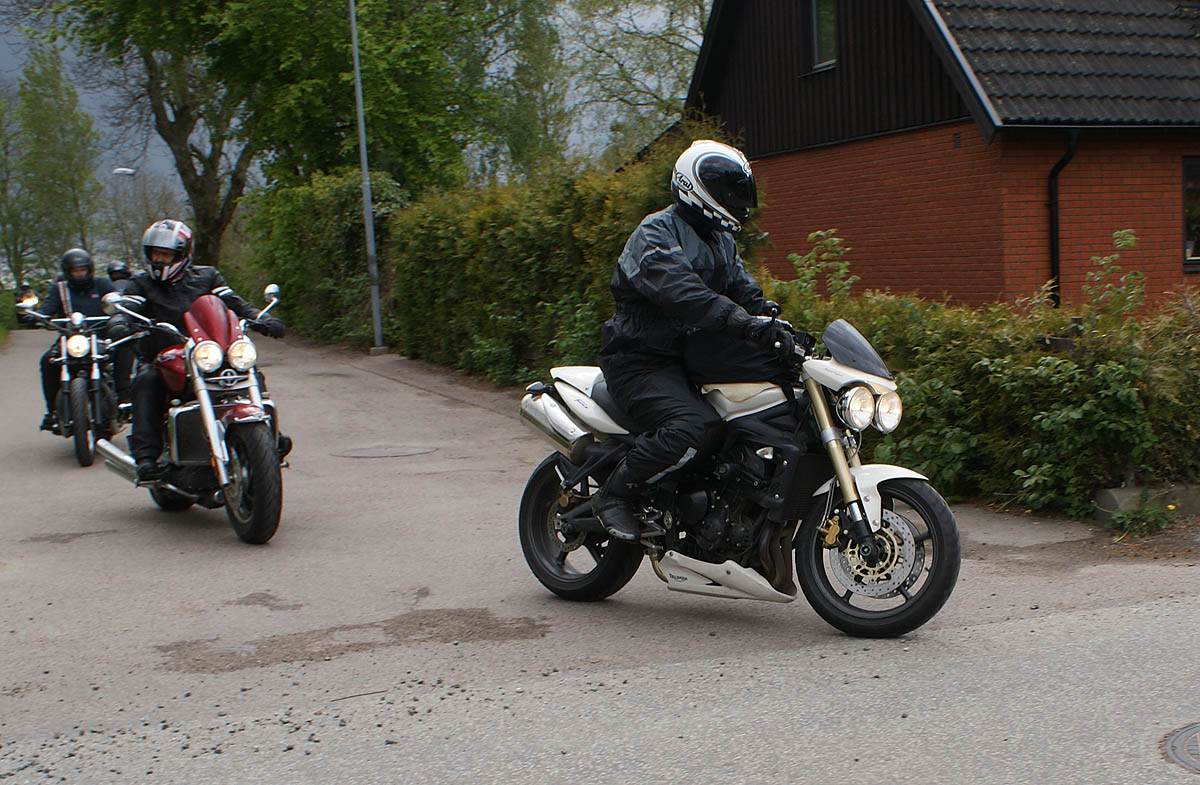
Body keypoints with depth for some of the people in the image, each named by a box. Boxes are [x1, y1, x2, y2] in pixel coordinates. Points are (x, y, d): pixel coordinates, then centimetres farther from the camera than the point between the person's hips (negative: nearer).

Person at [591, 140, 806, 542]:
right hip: (640, 361, -9)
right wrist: (743, 322, -43)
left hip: (691, 358, 9)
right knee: (696, 425, -31)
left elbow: (743, 289, 12)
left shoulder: (721, 241, 19)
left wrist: (771, 316, -11)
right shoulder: (656, 232, -13)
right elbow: (679, 291, -31)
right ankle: (612, 494, -16)